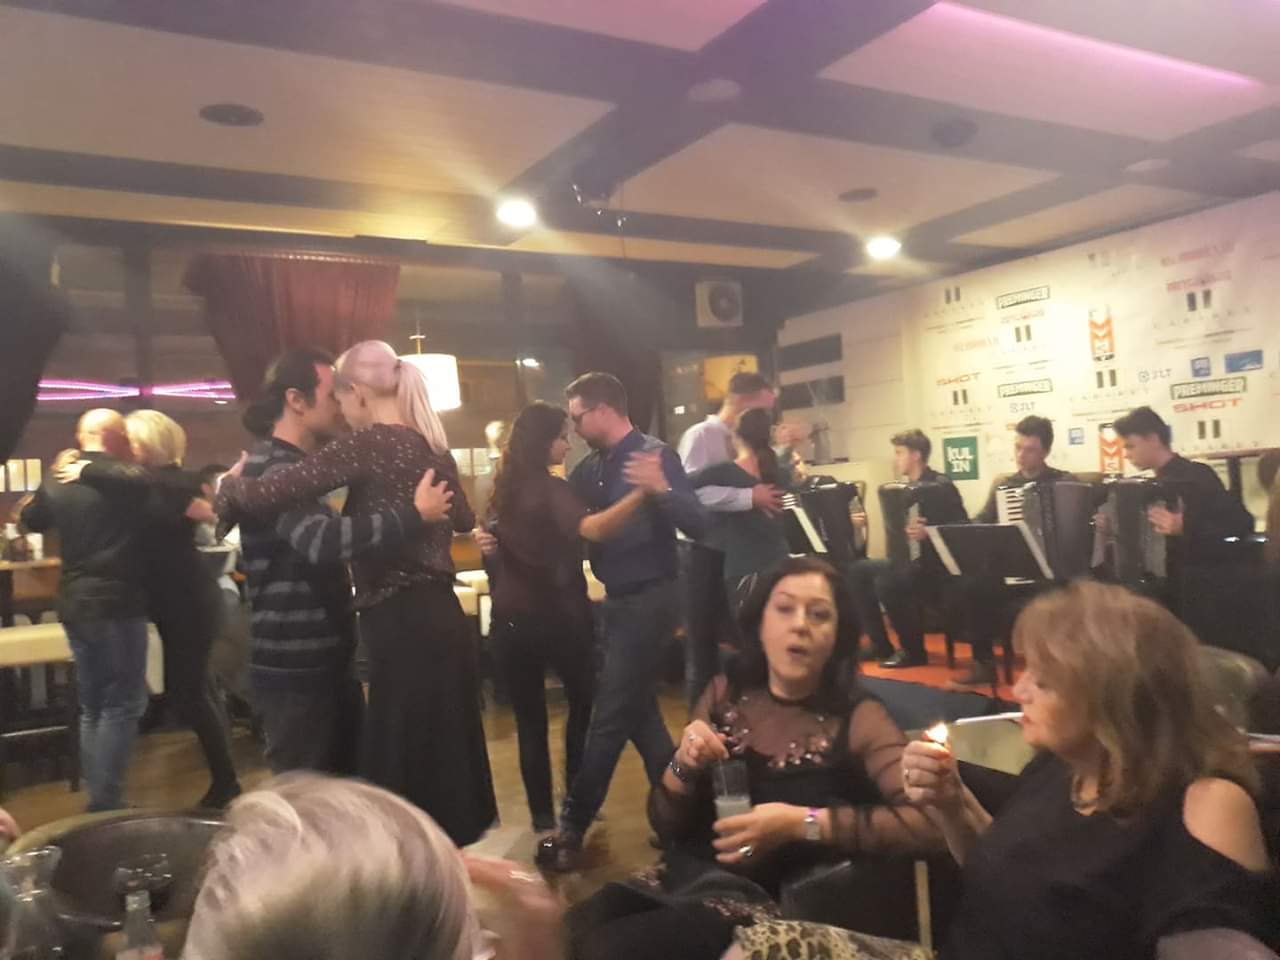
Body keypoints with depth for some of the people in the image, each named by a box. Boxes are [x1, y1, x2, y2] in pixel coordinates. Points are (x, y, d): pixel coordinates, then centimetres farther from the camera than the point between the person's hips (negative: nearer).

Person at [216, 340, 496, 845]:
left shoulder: (370, 444, -12)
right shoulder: (432, 447, 12)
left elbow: (269, 493, -17)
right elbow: (464, 518, 30)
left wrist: (228, 487, 4)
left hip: (403, 626, -8)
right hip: (440, 620, 8)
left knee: (403, 771, 2)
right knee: (440, 759, 19)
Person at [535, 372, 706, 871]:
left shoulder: (655, 455, -14)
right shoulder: (590, 468, 9)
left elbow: (696, 525, -22)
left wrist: (661, 490, -40)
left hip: (649, 599, -8)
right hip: (618, 599, 8)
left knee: (610, 714, -1)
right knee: (637, 710, 15)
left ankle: (572, 828, 9)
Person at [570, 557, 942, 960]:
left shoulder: (857, 718, -7)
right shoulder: (725, 693, 4)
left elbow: (931, 822, -22)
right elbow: (665, 825, 8)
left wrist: (802, 822, -26)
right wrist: (683, 765, -14)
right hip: (681, 879, 4)